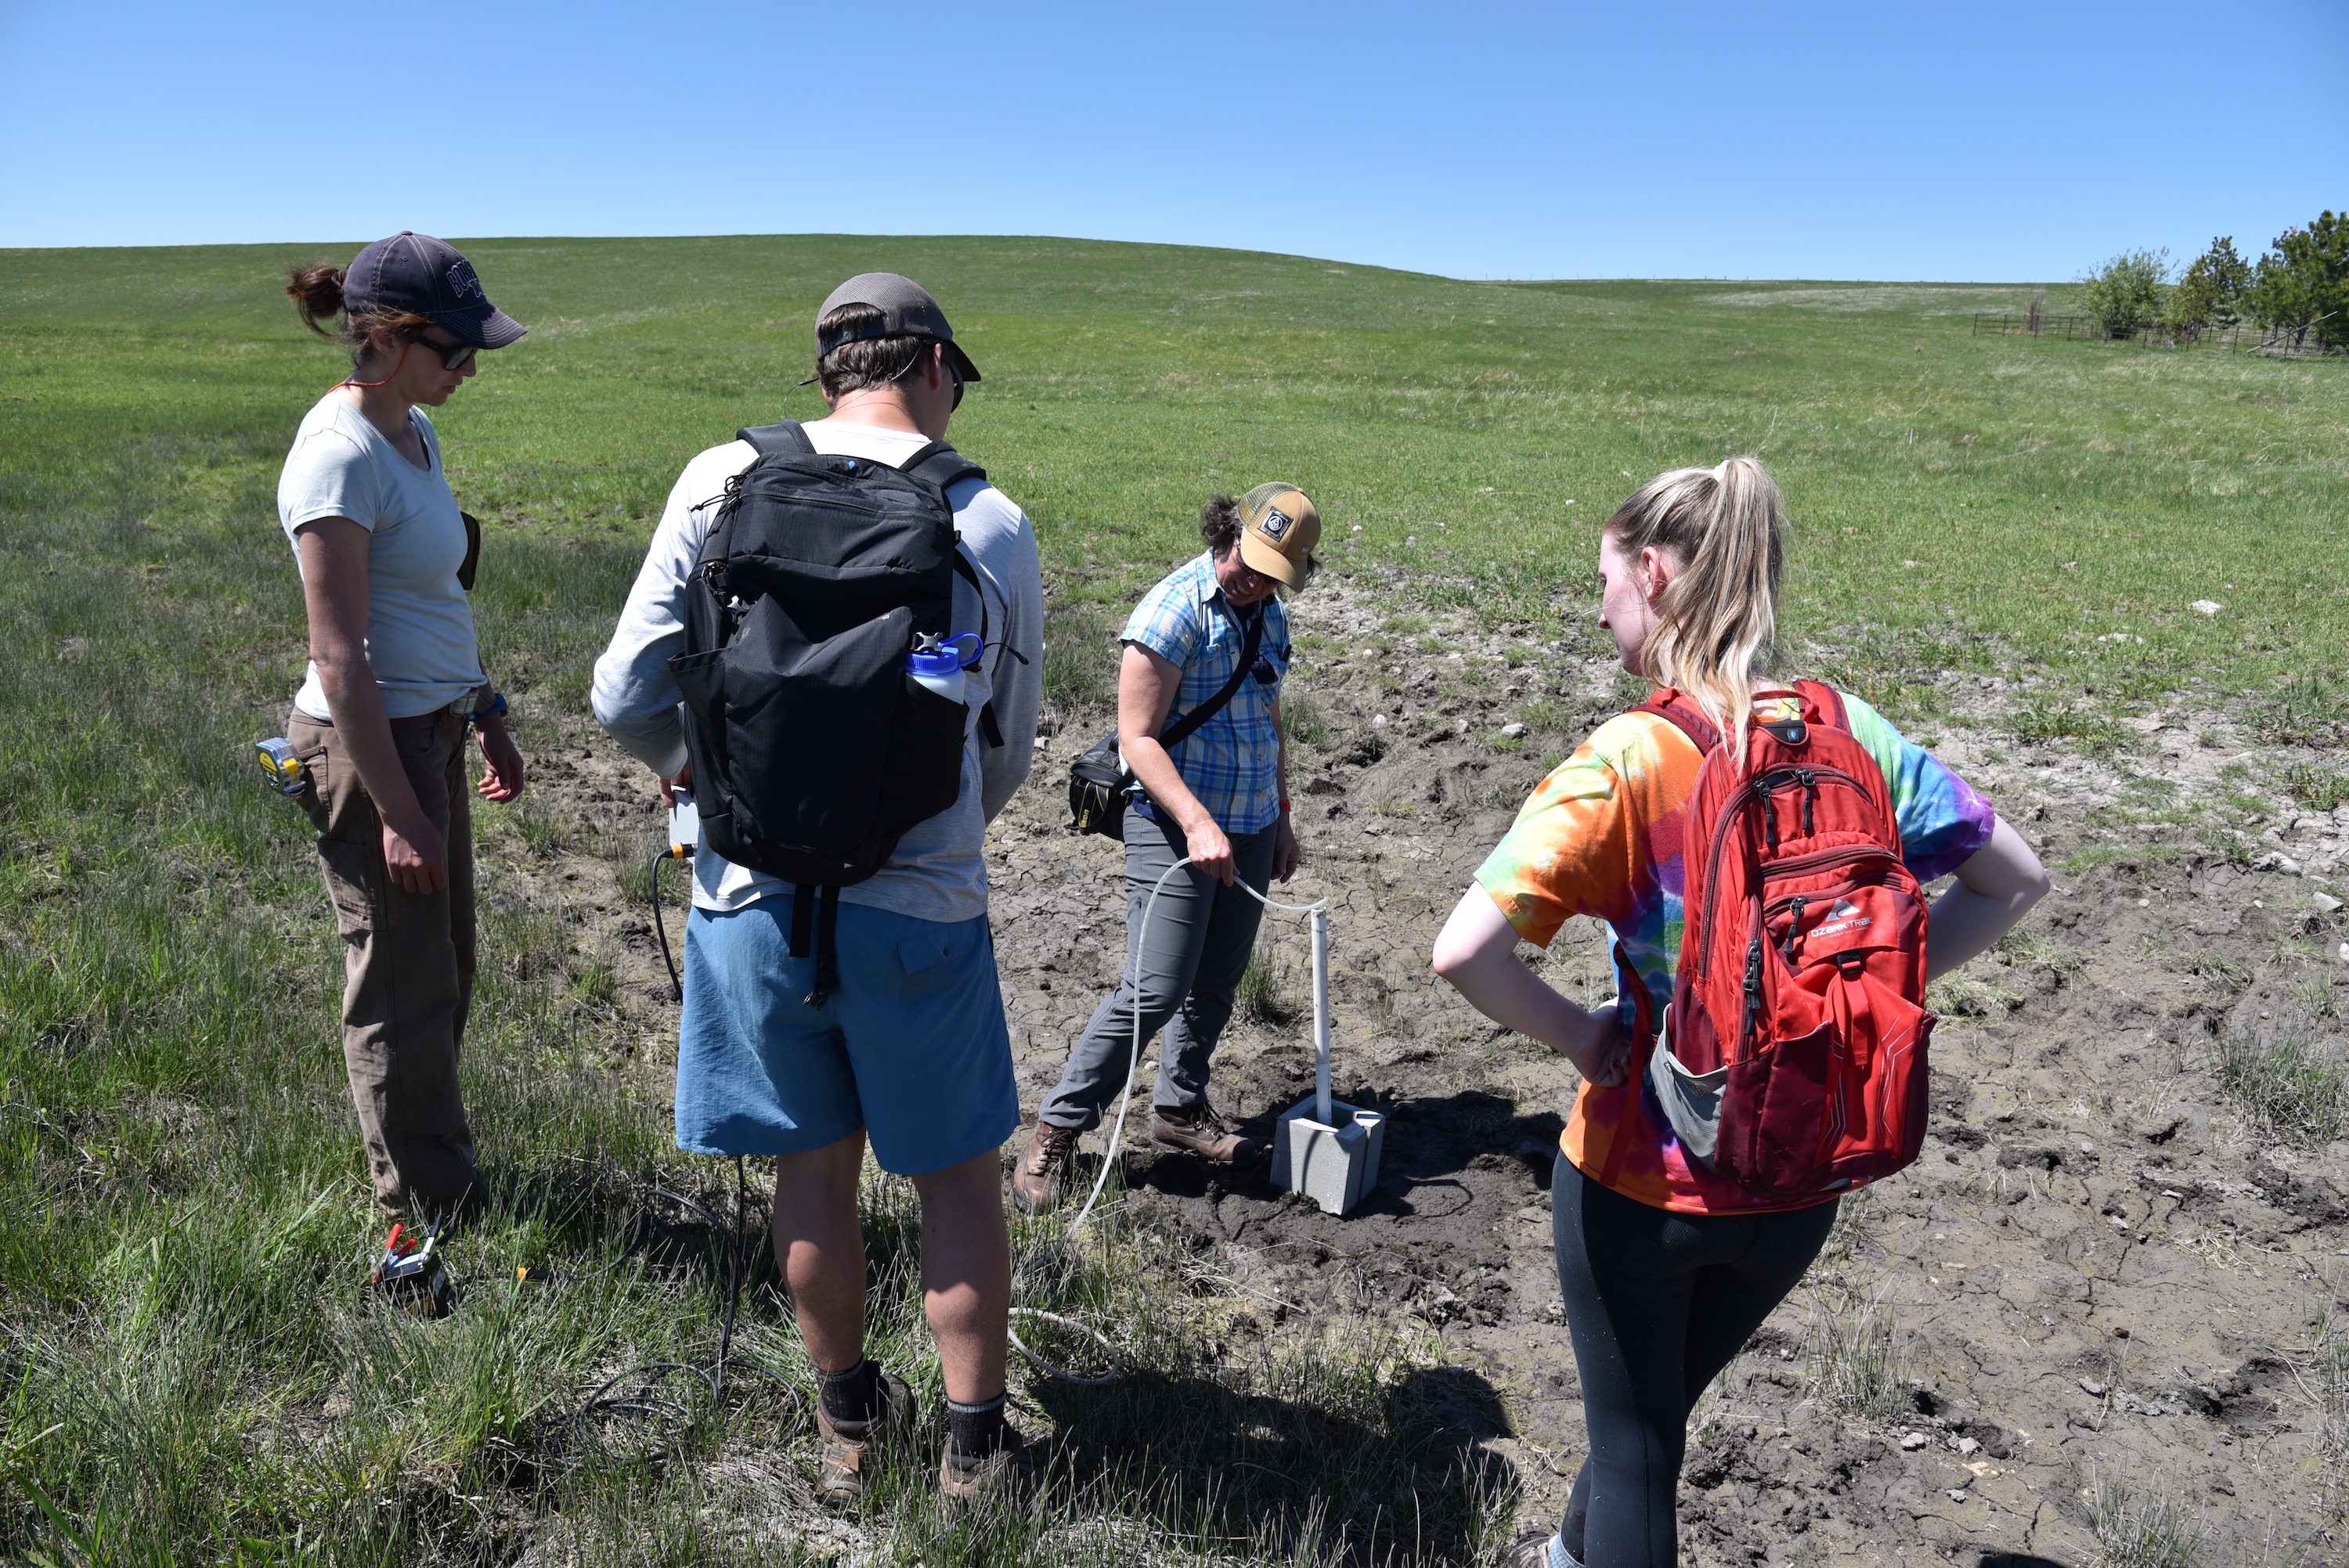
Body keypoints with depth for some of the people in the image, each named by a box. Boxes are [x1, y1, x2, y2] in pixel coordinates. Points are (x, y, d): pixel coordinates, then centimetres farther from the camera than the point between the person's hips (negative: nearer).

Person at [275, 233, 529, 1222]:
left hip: (432, 728, 9)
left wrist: (485, 715, 20)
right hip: (371, 742, -9)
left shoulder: (413, 432, 8)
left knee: (445, 969, 19)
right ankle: (432, 1216, 20)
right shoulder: (340, 456, -20)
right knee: (406, 992, 4)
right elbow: (340, 658, -22)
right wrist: (397, 812, -20)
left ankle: (442, 1183, 35)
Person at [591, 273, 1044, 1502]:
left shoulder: (724, 480, -3)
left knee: (813, 1169, 19)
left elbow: (628, 694, -5)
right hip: (919, 907, -1)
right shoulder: (993, 525, -3)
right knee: (956, 1176, 16)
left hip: (753, 896, 2)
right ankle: (975, 1447, 30)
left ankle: (849, 1424, 38)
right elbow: (1006, 755, 6)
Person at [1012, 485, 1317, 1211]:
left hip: (1250, 827, 8)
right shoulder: (1174, 608, -14)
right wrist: (1197, 823, -26)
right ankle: (1056, 1131, 1)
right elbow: (1137, 738, -18)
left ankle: (1180, 1105, 33)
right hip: (1174, 823, -8)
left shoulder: (1269, 614, 10)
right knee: (1154, 990, -11)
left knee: (1217, 983, 14)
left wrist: (1281, 819, 22)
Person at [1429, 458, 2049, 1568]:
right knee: (1660, 1404, 29)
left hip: (1642, 1184, -5)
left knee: (1635, 1441, 17)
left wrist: (1575, 1035, -14)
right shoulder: (1846, 733, -8)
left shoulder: (1623, 764, -23)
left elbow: (1464, 953, -32)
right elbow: (2014, 878, 3)